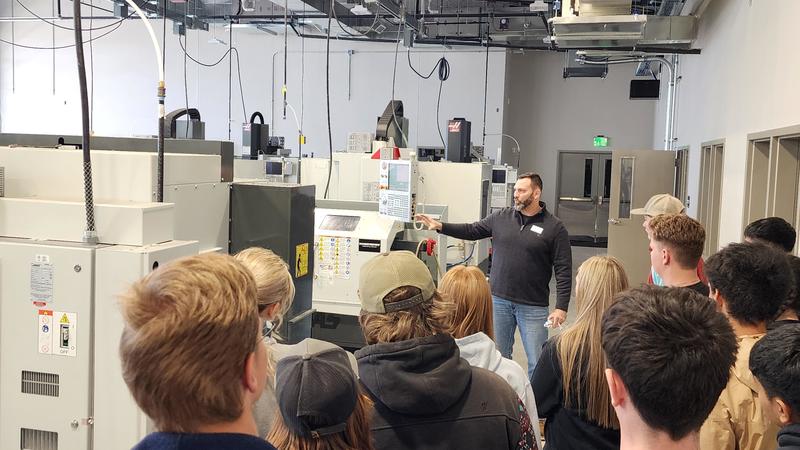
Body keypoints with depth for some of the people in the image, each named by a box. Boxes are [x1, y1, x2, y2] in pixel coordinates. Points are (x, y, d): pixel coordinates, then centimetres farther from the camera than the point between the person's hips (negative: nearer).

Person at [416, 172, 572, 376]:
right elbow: (472, 231, 12)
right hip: (498, 300, 4)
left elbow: (564, 271, -7)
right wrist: (440, 226, 0)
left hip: (533, 306, -4)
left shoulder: (554, 227, -6)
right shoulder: (501, 217, 5)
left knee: (537, 362, 0)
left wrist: (561, 307, -13)